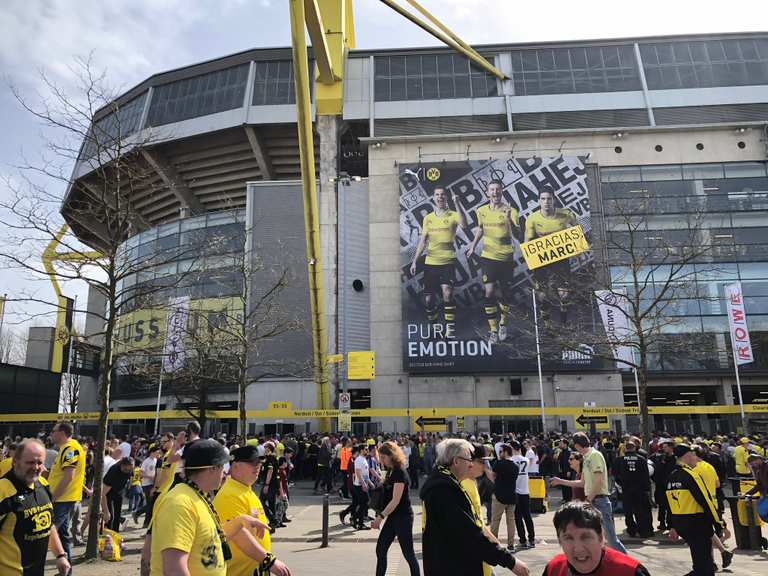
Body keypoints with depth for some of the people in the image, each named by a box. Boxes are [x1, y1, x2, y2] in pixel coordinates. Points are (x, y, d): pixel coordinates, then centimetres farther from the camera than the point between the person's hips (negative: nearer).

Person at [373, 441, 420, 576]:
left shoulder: (399, 472, -18)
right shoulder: (390, 471, 8)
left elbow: (396, 500, -23)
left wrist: (380, 516, -25)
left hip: (403, 517, -9)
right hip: (392, 517, 9)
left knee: (408, 553, 1)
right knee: (380, 550, 10)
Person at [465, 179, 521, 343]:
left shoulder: (510, 211, -8)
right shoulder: (481, 211, 4)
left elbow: (517, 235, -18)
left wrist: (509, 219, -33)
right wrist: (473, 245, 26)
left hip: (506, 257, -1)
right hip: (488, 257, 1)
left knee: (506, 293, 8)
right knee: (489, 292, -8)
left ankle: (502, 323, 32)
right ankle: (493, 330, 0)